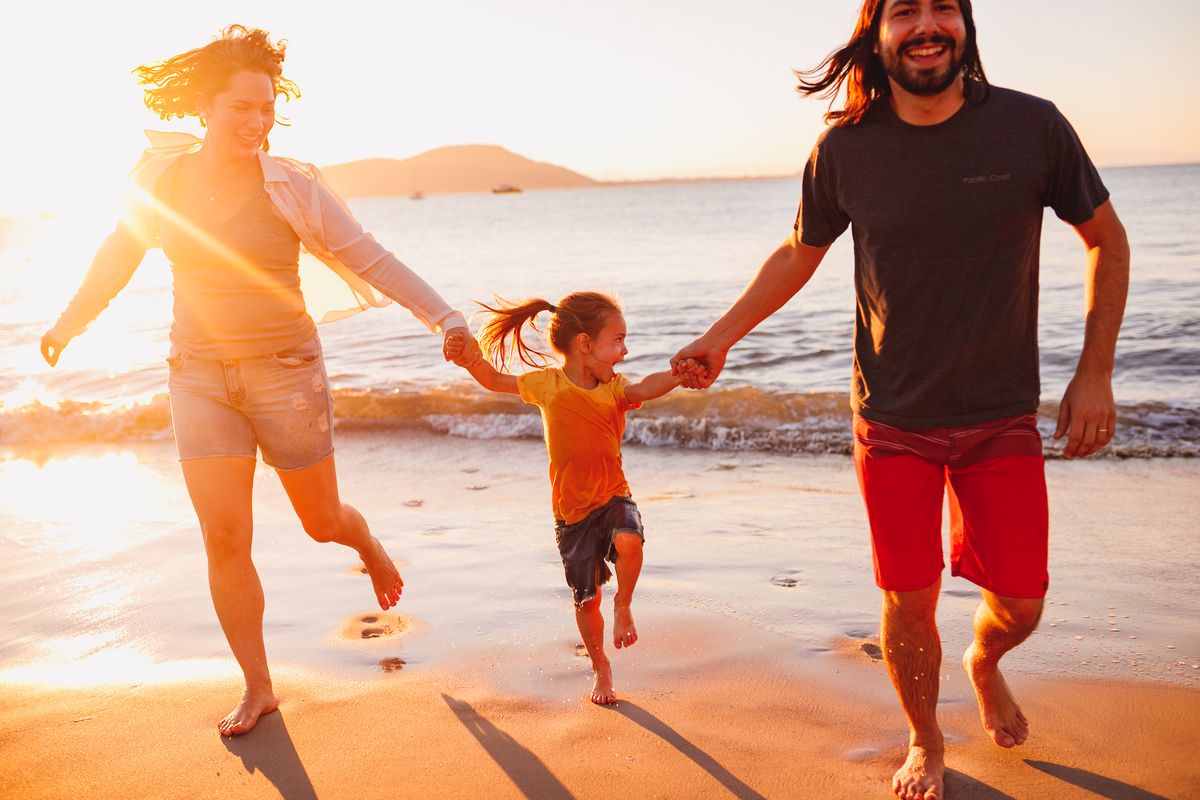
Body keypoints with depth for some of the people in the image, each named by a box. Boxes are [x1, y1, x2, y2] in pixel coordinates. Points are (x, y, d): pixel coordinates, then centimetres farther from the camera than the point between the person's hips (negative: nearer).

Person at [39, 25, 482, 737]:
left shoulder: (291, 185, -12)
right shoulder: (163, 175, -2)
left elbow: (370, 260, -11)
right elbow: (123, 250, 15)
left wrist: (446, 318, -21)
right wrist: (71, 322, 27)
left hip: (285, 371, -2)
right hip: (201, 376, 2)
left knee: (322, 522, 10)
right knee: (225, 541, -3)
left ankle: (366, 542, 50)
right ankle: (258, 690, 14)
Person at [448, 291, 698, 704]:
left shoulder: (614, 388, -4)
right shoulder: (548, 383, -5)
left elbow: (644, 388, -27)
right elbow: (494, 380, 8)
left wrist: (677, 375, -47)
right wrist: (470, 357, -11)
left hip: (613, 498, 0)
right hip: (573, 509, 0)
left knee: (629, 542, -34)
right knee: (587, 598, 7)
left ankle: (623, 606, -3)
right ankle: (600, 667, 34)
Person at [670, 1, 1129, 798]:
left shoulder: (1031, 125, -10)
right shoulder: (844, 149, -8)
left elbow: (1106, 237, 2)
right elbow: (798, 255, 9)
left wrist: (1096, 372, -3)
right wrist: (721, 336, 5)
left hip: (1002, 417, 0)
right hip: (894, 421, 0)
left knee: (1019, 603, 4)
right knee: (909, 601, 4)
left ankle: (985, 663, 43)